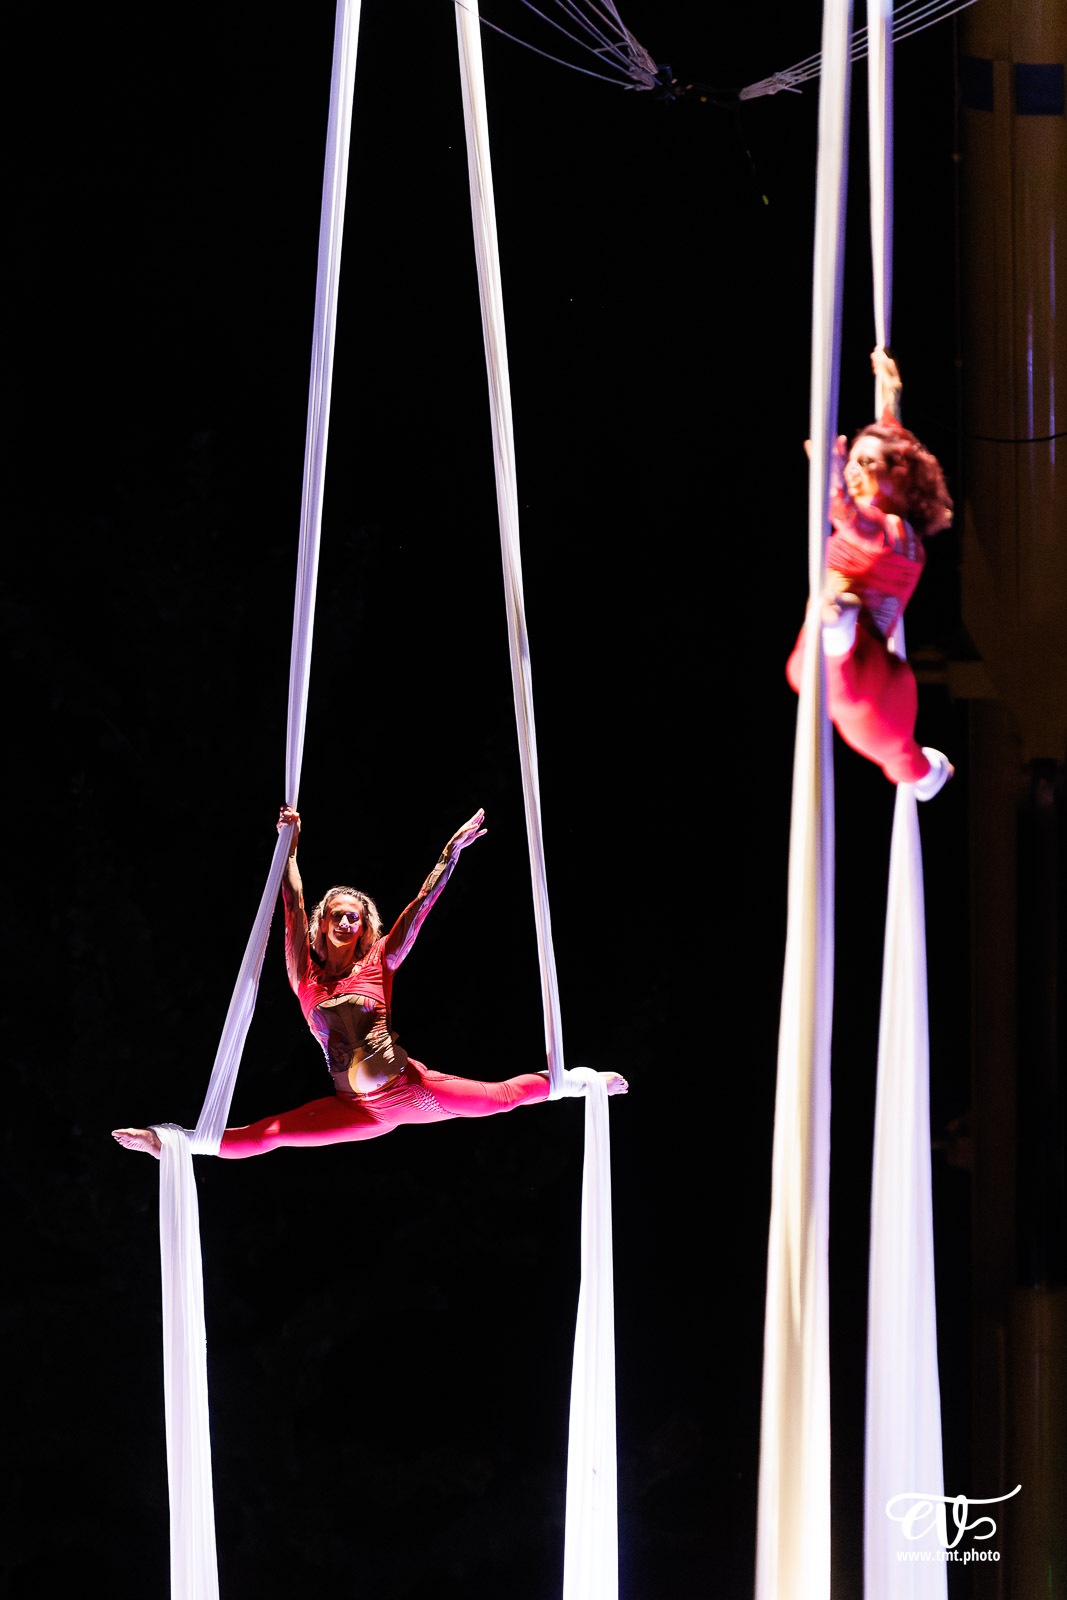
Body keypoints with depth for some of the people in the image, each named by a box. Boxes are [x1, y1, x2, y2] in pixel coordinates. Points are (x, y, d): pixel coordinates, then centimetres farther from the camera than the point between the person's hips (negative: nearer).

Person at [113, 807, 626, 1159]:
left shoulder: (378, 963, 3)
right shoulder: (306, 975, 3)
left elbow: (420, 906, 1)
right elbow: (294, 908, -2)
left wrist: (453, 849, -1)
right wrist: (289, 847, -4)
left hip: (410, 1090, 0)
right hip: (358, 1110, 0)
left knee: (502, 1096, 3)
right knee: (264, 1135, -8)